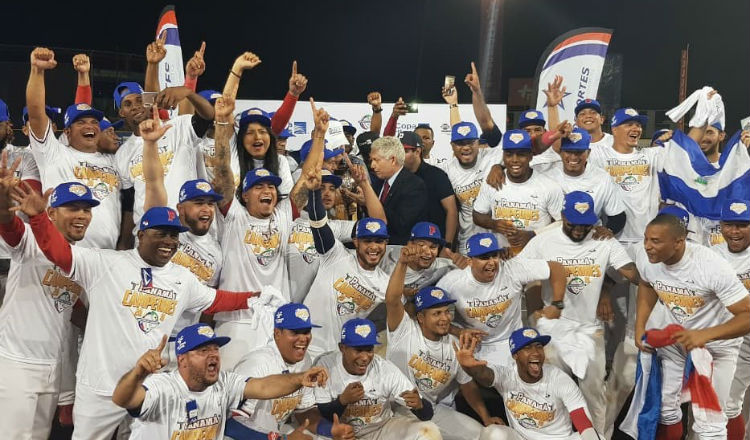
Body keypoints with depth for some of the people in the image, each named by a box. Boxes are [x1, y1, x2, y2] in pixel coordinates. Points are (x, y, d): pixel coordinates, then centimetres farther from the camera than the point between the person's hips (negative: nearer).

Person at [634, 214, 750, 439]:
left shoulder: (712, 267, -35)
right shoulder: (645, 257, -19)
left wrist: (704, 335, -43)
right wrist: (640, 326, -5)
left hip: (715, 342, -4)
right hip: (672, 336, 4)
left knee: (709, 420, -2)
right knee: (664, 405, 14)